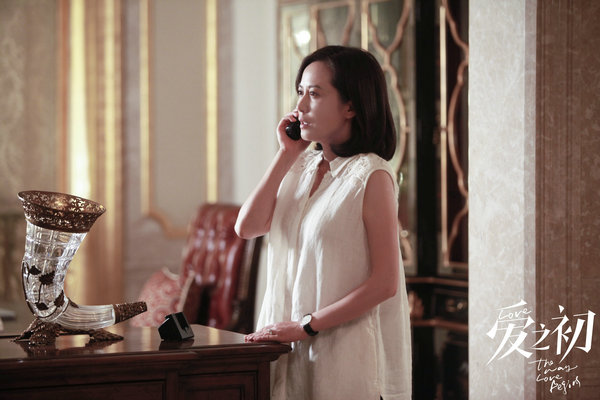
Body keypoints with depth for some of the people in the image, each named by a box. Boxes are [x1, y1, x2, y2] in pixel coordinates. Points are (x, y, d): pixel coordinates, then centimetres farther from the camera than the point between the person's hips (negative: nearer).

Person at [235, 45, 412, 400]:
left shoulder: (371, 175, -11)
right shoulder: (302, 167, 10)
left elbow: (384, 283, -15)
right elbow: (247, 227, -2)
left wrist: (307, 325, -15)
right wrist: (286, 156, -2)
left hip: (344, 354, -6)